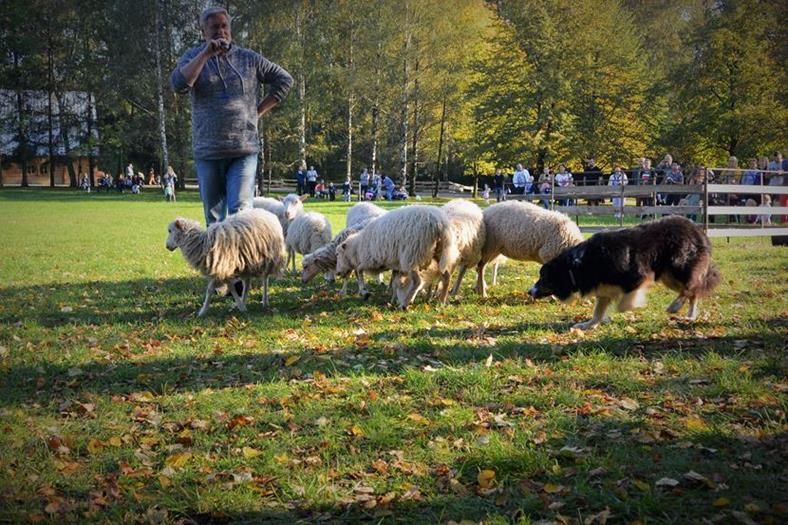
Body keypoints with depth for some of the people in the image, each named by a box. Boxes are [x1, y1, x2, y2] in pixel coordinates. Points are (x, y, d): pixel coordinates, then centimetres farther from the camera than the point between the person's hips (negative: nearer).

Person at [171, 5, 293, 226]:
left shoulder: (249, 59, 8)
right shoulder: (193, 57, 8)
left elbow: (284, 79, 14)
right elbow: (178, 84, -11)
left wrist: (258, 110, 7)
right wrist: (206, 54, -14)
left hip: (244, 151, -1)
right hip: (207, 152, 1)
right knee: (214, 218, 8)